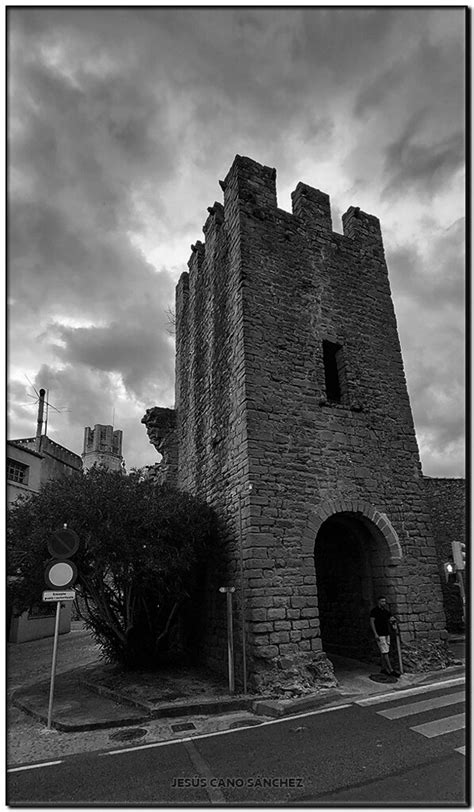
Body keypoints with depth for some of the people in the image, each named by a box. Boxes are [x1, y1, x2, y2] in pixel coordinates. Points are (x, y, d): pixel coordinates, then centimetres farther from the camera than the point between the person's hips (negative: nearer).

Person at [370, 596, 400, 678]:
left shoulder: (386, 610, 11)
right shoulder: (375, 610, -9)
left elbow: (392, 618, 12)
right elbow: (372, 622, -10)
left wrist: (393, 620, -14)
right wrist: (375, 634, -16)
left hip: (387, 633, 7)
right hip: (379, 635, -7)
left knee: (384, 652, 10)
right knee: (385, 652, -8)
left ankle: (384, 669, 17)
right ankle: (391, 670, -7)